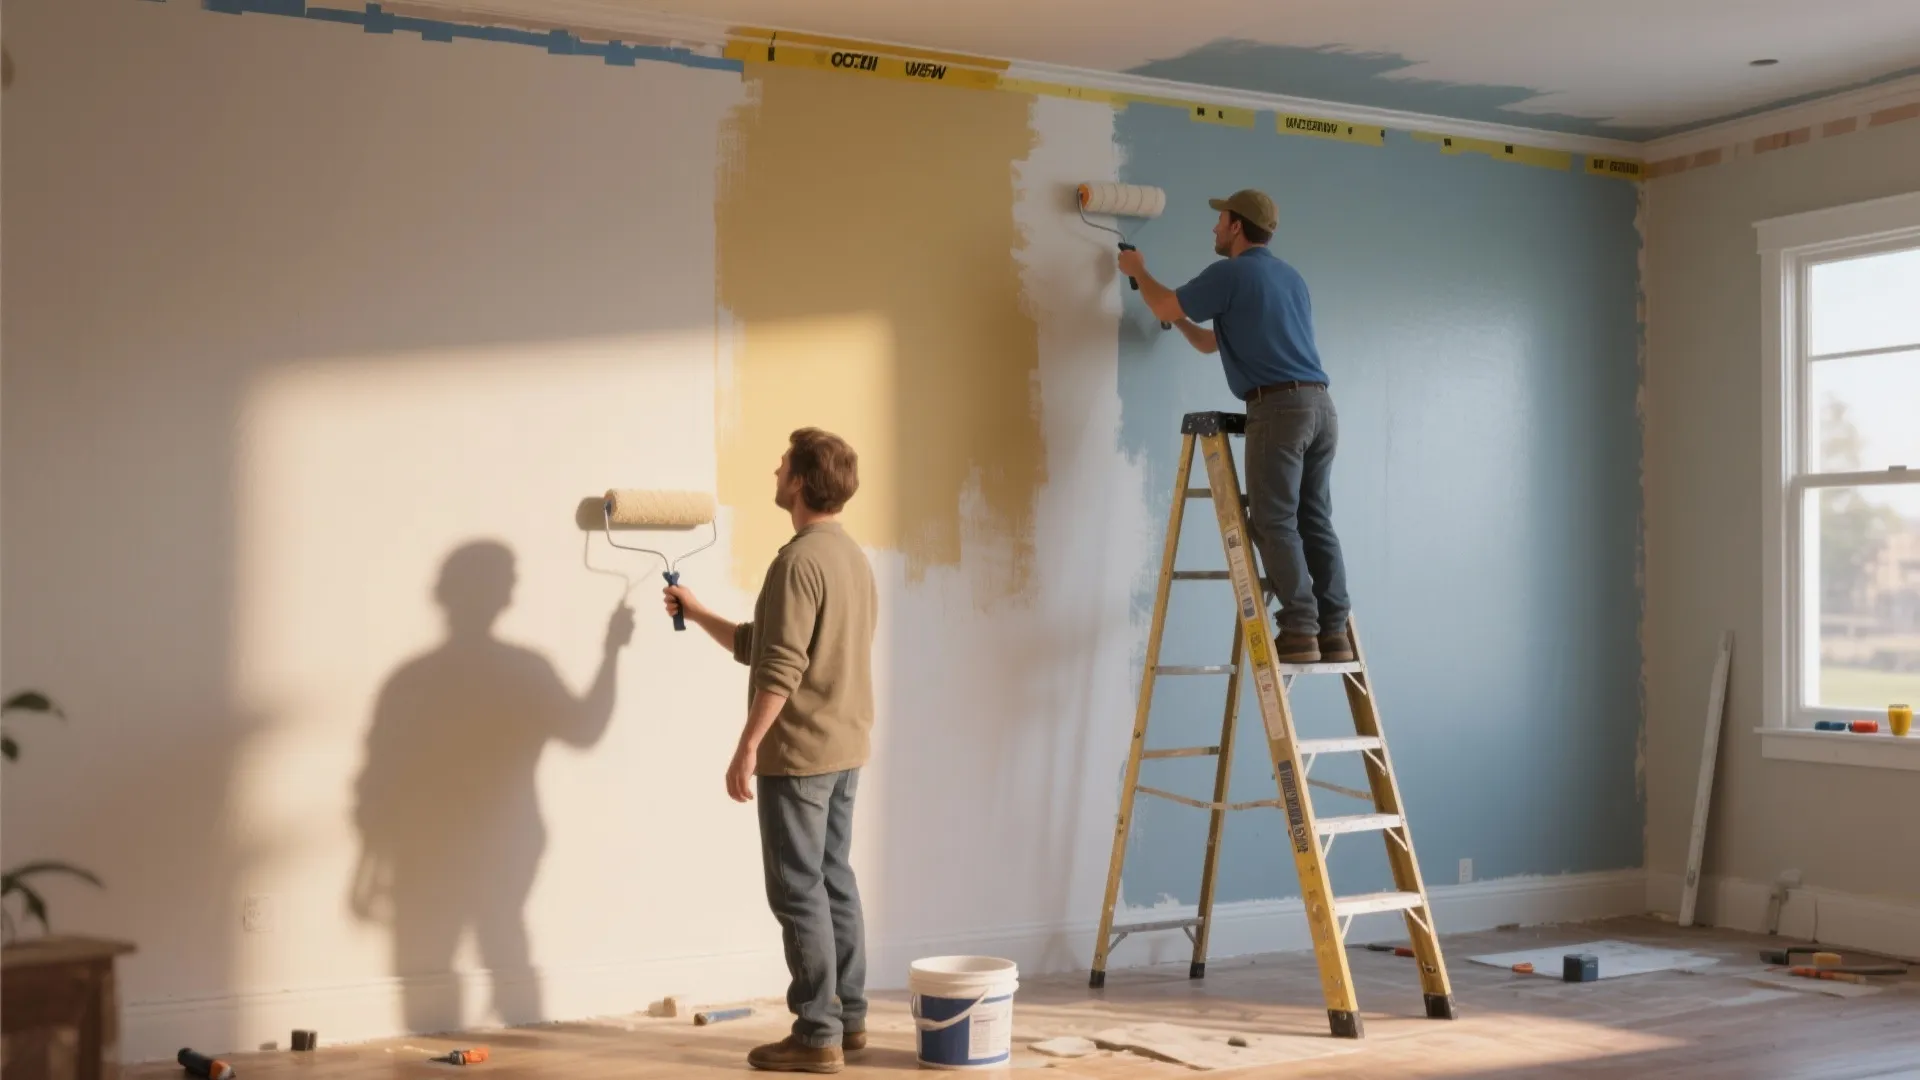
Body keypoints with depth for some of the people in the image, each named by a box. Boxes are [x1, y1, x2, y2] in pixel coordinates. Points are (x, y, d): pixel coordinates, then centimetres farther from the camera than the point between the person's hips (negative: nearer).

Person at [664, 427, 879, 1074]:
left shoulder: (798, 561, -18)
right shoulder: (853, 556, 13)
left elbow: (779, 670, -22)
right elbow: (757, 646, 20)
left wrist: (747, 748, -18)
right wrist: (698, 614, 28)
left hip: (799, 753, -9)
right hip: (845, 750, 9)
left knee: (798, 892, -3)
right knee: (834, 881, 15)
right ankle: (849, 1017, 22)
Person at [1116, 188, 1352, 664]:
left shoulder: (1229, 274, -3)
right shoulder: (1291, 276, 24)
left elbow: (1165, 307, 12)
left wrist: (1139, 271, 29)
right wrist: (1181, 321, 42)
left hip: (1279, 406, -8)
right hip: (1320, 404, 8)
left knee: (1274, 522, -5)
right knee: (1315, 522, 7)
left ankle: (1300, 631, -9)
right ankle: (1333, 633, 4)